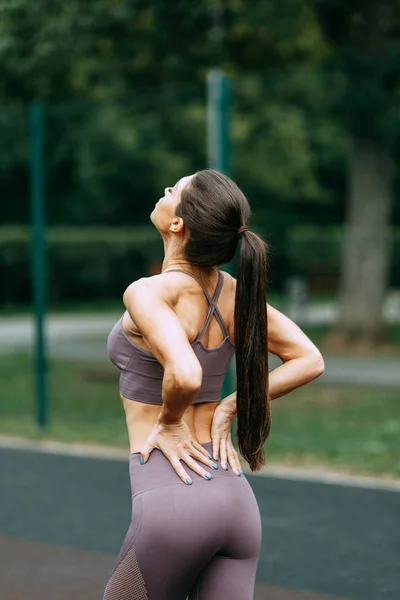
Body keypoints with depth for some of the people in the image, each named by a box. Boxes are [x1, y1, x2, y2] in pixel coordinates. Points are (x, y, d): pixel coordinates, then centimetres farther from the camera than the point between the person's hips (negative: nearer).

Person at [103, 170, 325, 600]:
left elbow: (184, 374, -31)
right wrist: (228, 409, 7)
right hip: (237, 500, 6)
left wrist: (169, 423, -11)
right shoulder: (233, 291, 6)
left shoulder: (148, 293, -14)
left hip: (171, 500, -6)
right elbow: (309, 361, 12)